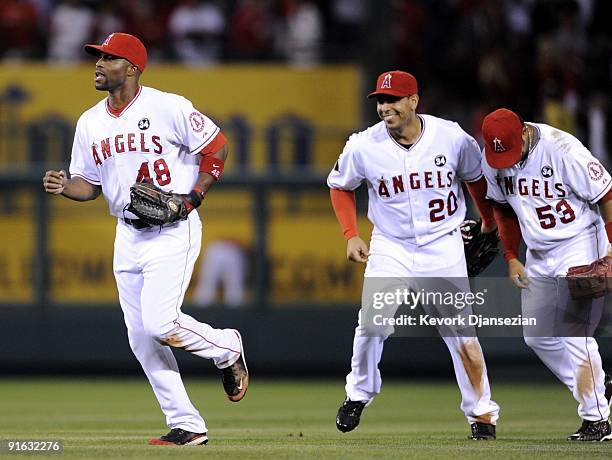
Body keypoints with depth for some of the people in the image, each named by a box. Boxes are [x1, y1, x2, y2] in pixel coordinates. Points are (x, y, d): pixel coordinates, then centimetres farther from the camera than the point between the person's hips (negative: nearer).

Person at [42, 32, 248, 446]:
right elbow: (90, 183, 14)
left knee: (160, 324, -19)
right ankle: (186, 426, 10)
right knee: (142, 338, 2)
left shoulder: (168, 107, -10)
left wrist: (193, 198, -14)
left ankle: (226, 348, 11)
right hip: (128, 235, 7)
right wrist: (64, 186, -8)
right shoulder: (90, 122, 9)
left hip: (173, 230, -7)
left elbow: (217, 147, -5)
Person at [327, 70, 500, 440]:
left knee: (461, 331, -3)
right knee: (371, 323, -15)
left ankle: (482, 413, 11)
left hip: (443, 246, 0)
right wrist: (351, 235, -2)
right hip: (391, 247, 0)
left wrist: (489, 222, 20)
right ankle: (359, 394, 10)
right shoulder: (364, 147, -12)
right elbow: (341, 186, 8)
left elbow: (476, 176, 8)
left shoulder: (452, 138, -12)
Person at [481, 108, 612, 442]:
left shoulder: (563, 149, -23)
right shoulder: (490, 160, -4)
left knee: (573, 332, -15)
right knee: (537, 336, 7)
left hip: (580, 244, -7)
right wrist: (511, 258, 8)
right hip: (538, 255, 7)